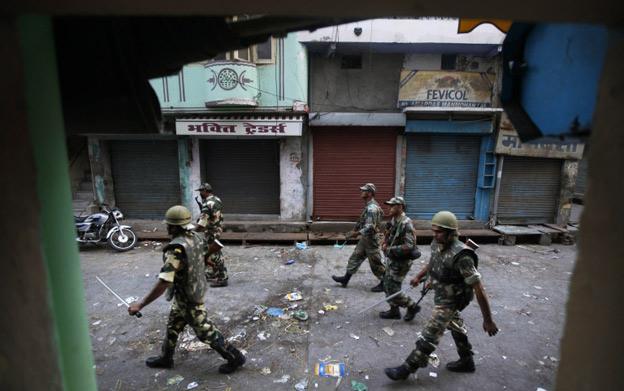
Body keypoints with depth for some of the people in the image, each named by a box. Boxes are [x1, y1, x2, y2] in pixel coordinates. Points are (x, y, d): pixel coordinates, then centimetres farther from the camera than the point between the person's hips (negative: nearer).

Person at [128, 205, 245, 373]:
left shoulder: (176, 249, -32)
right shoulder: (195, 237, -6)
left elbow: (163, 283, -33)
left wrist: (141, 304, -24)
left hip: (188, 298, -9)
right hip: (194, 289, 9)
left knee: (205, 331, 8)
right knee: (173, 326, 26)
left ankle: (235, 357, 20)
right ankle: (166, 358, 46)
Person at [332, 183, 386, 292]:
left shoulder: (372, 208, -25)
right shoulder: (369, 206, 7)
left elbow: (370, 227, -30)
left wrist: (356, 233, -26)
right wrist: (354, 230, 16)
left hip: (371, 240, -10)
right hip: (365, 238, 10)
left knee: (375, 263, 4)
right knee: (355, 258, 15)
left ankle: (384, 284, 21)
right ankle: (345, 279, 26)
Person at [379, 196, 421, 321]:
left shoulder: (406, 224, -23)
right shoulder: (393, 221, 5)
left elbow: (409, 246, -28)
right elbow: (388, 235, 19)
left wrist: (390, 249, -22)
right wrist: (385, 244, -3)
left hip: (401, 262, -9)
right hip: (392, 260, 9)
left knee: (393, 289, -2)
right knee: (387, 286, 16)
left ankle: (412, 306, 17)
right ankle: (394, 311, 30)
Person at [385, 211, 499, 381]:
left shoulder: (461, 256, -34)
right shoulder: (437, 244, -10)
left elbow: (479, 290, -28)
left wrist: (488, 320, -22)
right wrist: (419, 276, 22)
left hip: (450, 301, -8)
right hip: (441, 295, 8)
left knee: (429, 336, 1)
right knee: (456, 328, 25)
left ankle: (406, 369, 14)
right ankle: (466, 361, 47)